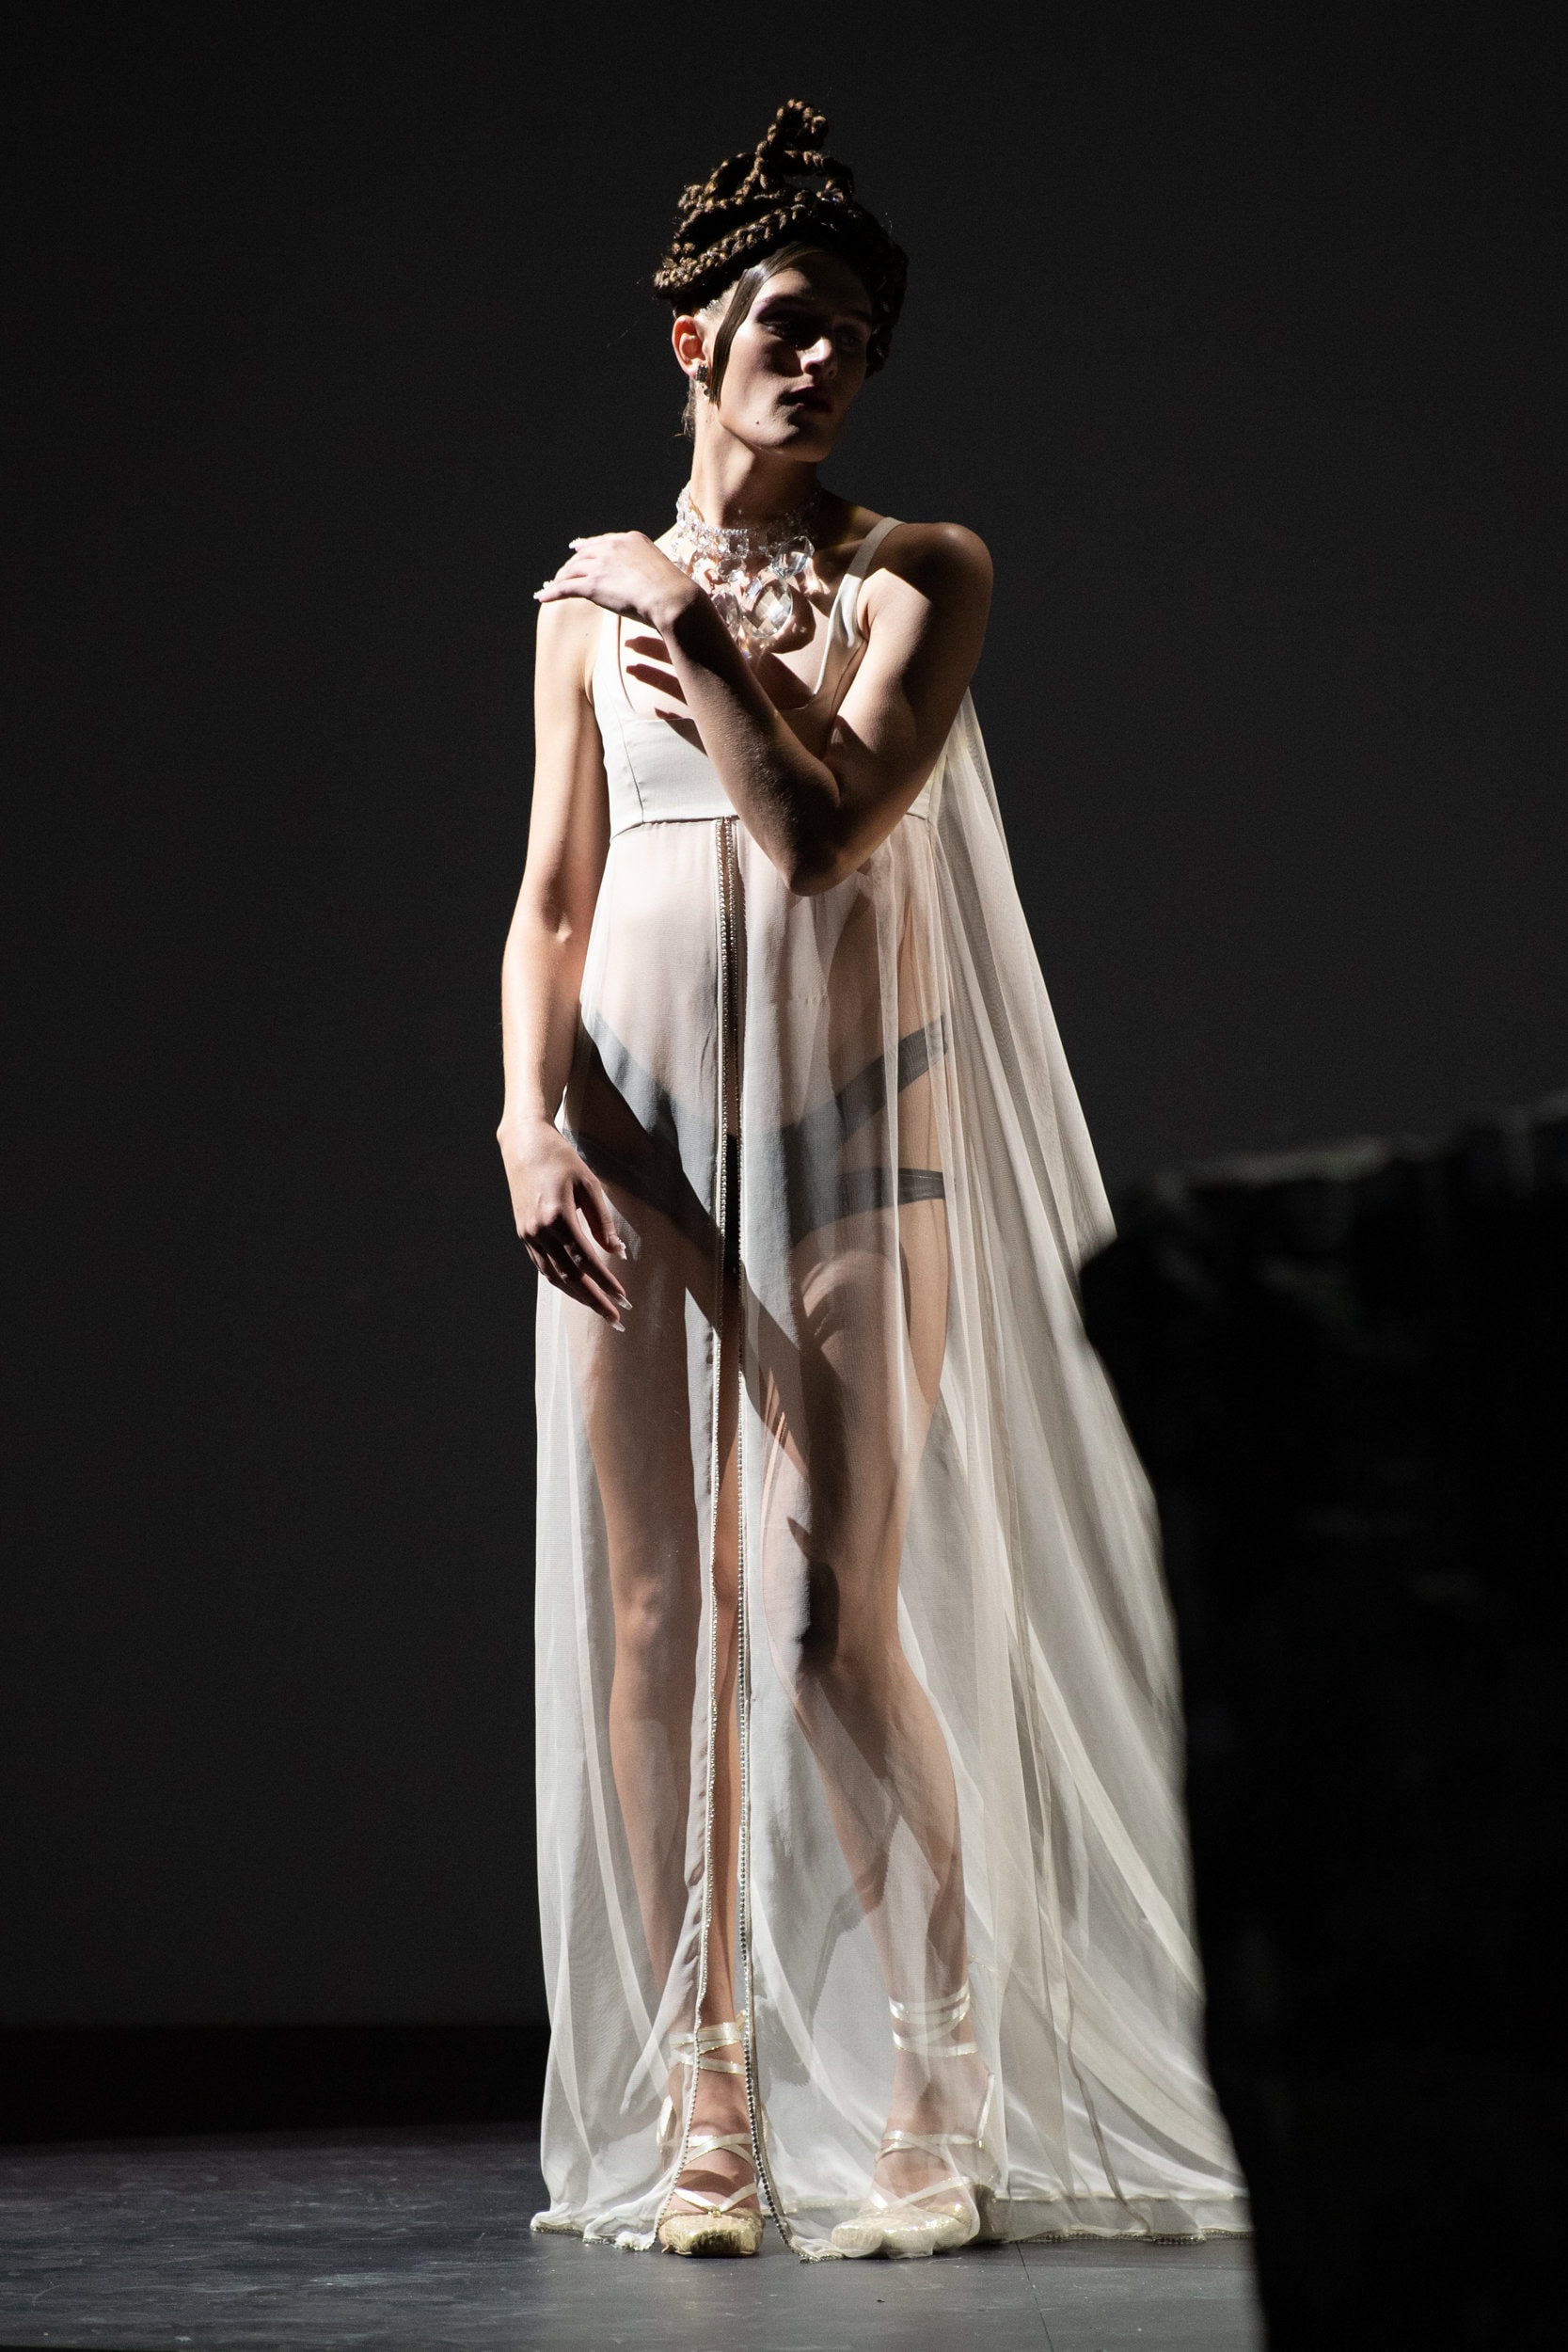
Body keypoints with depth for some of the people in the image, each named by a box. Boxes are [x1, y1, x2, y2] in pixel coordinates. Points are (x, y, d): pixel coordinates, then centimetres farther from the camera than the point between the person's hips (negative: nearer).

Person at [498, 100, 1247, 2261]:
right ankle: (699, 2101, 8)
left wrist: (701, 631, -6)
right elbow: (552, 898, 9)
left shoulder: (919, 577, 4)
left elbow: (821, 829, -10)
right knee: (651, 1611, 1)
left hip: (845, 1125, -3)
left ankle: (940, 2086, 1)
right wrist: (534, 1113, -6)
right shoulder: (596, 595, 12)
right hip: (635, 1132, 3)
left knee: (832, 1618, -10)